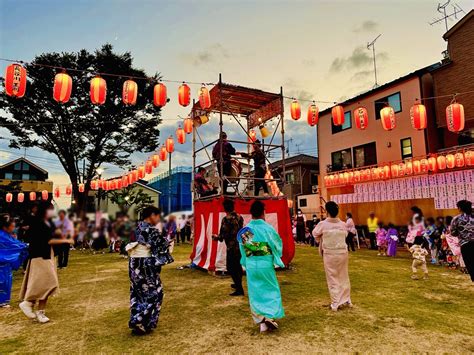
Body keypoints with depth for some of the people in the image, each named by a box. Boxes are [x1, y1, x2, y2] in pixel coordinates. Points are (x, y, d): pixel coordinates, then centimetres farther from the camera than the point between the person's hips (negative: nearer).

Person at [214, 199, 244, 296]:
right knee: (238, 266, 22)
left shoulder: (226, 219, -17)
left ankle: (239, 289, 4)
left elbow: (223, 234, -18)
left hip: (232, 247, -8)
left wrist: (217, 237, 4)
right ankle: (238, 284, 38)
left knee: (231, 268, 3)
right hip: (240, 245, 8)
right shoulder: (239, 217, 5)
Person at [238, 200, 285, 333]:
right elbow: (278, 244, -4)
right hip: (266, 264, -3)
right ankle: (269, 316, 4)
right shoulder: (268, 228, -13)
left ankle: (261, 322, 16)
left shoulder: (245, 230, -3)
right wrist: (277, 259, 15)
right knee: (271, 290, 14)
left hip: (251, 265, 3)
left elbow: (242, 248, 6)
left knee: (255, 293, 13)